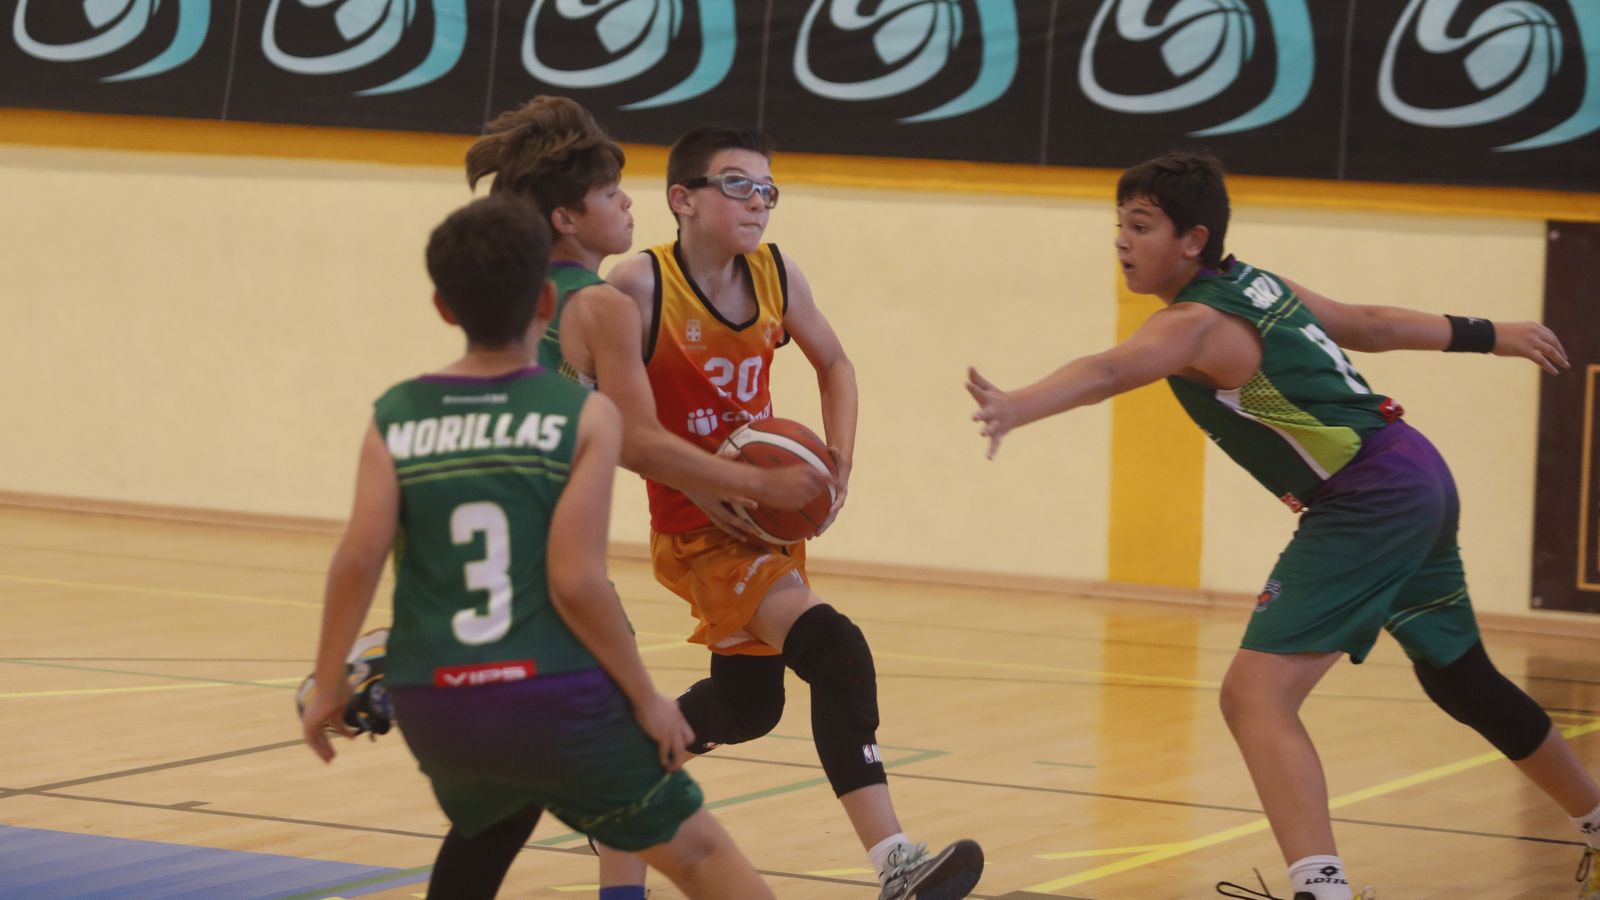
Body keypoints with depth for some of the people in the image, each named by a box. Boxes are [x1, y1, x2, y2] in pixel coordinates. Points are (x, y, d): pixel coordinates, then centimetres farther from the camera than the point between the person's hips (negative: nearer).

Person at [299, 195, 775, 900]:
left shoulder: (395, 417, 4)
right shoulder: (585, 415, -4)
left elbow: (359, 558, -8)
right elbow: (576, 582, -12)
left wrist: (328, 687, 4)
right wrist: (646, 698, -2)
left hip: (431, 708, 4)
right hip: (556, 700, -4)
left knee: (488, 824, 34)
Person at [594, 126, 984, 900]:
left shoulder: (776, 276, 0)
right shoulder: (640, 287, -18)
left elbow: (834, 365, 16)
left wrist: (839, 462, 1)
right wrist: (706, 491, -23)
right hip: (698, 527, -7)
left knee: (745, 704, 20)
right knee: (834, 653, -25)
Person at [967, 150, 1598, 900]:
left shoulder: (1197, 324, -17)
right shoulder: (1257, 287, 9)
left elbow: (1107, 371, -37)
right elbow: (1373, 323, 21)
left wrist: (1013, 408, -54)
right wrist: (1488, 336, 33)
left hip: (1368, 500, -10)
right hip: (1418, 478, 10)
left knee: (1256, 696, -18)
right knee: (1462, 679, 30)